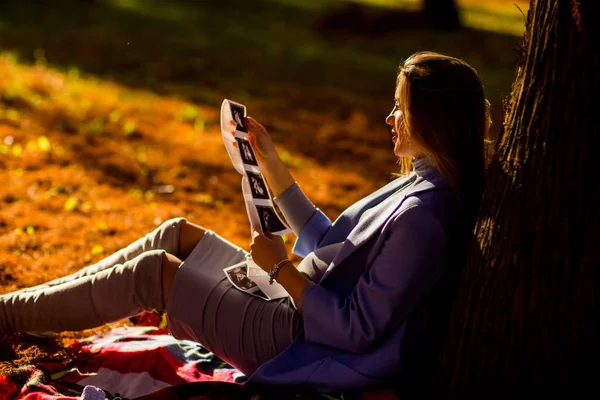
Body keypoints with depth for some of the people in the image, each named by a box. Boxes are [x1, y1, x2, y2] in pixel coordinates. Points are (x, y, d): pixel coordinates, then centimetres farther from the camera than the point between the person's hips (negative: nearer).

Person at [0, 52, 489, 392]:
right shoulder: (418, 186, 5)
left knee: (154, 271, -6)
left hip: (298, 341, -9)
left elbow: (357, 331, -26)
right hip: (301, 302, 9)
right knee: (179, 233, 10)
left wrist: (281, 267, -17)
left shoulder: (421, 215, -27)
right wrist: (270, 163, 11)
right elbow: (327, 244, 13)